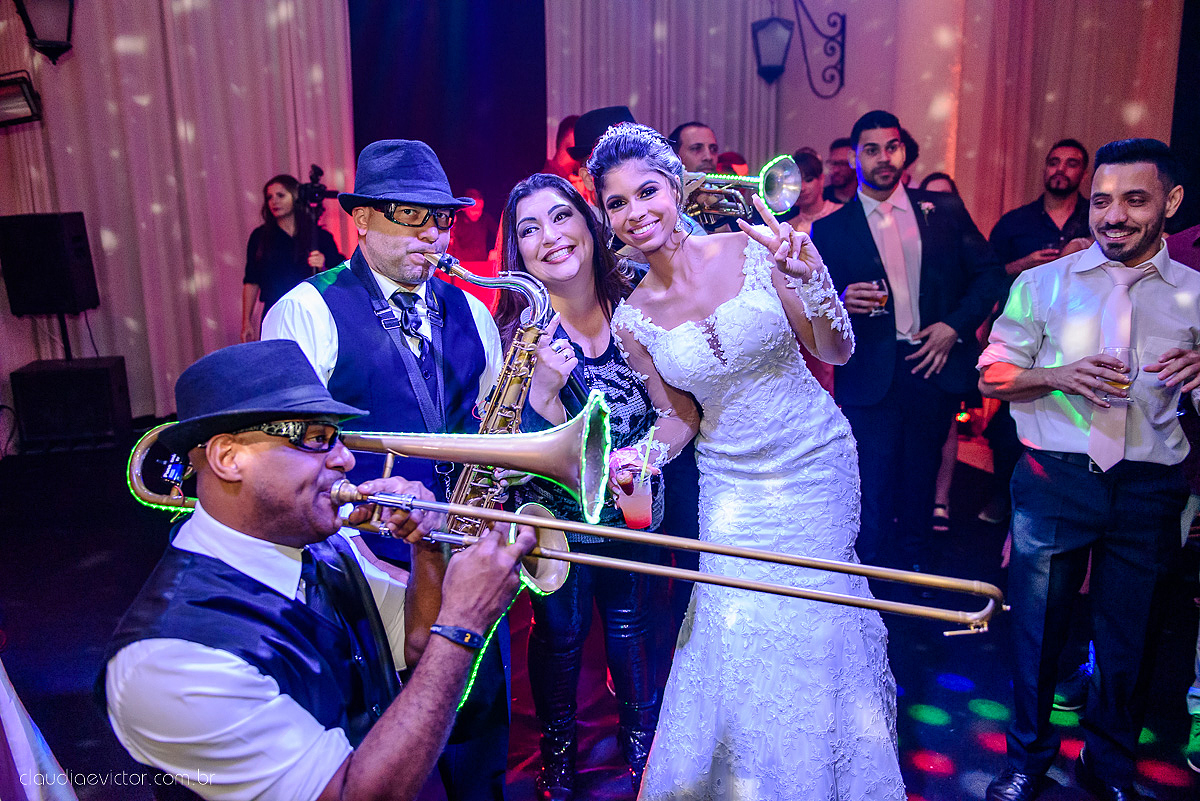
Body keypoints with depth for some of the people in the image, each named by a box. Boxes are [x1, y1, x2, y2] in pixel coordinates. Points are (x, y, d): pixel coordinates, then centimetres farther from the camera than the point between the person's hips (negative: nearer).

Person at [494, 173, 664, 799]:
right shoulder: (519, 330, -18)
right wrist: (544, 387, -36)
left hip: (634, 506, 3)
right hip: (556, 517, -2)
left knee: (631, 623, 20)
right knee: (560, 635, 16)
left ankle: (639, 733, 47)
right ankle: (557, 748, 44)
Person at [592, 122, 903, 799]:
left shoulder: (752, 251, -11)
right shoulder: (633, 319, -6)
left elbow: (838, 351, -7)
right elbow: (681, 416, 4)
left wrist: (810, 276, -23)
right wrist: (644, 457, -16)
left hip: (817, 465, -1)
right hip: (734, 484, 1)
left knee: (809, 630, 5)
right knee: (737, 643, 2)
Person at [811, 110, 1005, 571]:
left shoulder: (944, 210, 8)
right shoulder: (830, 228, 2)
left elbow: (989, 273, 8)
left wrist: (955, 325, -5)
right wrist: (843, 302, -22)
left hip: (935, 366, 3)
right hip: (872, 378, -2)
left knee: (920, 485, 16)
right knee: (873, 494, -1)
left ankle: (916, 579, 33)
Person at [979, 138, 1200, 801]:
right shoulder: (1042, 283, 2)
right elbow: (992, 376, 2)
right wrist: (1057, 376, -17)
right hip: (1055, 479, -1)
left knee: (1129, 639, 13)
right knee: (1037, 628, 9)